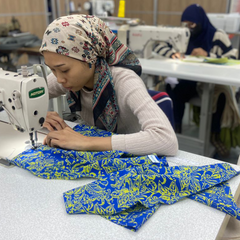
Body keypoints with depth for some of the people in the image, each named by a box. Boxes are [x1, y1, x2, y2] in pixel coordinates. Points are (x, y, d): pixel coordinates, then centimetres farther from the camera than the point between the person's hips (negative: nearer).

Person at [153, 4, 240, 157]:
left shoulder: (218, 36, -2)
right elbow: (158, 47, 8)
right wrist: (172, 53, -13)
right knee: (175, 93, -29)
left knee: (221, 96, -33)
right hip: (190, 81, 2)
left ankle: (215, 135, -10)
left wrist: (207, 55, -23)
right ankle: (176, 129, -8)